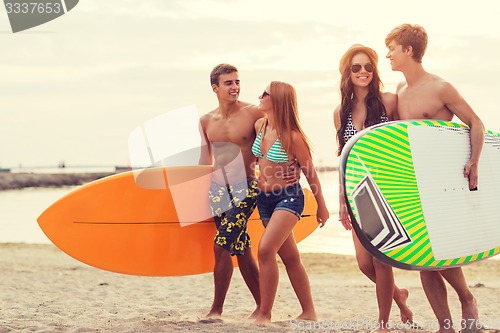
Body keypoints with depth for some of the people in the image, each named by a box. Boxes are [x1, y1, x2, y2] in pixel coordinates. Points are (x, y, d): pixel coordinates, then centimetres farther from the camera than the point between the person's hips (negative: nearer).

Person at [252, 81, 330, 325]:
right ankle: (308, 312, 20)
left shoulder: (292, 137, -17)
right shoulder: (259, 126, 2)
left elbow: (310, 174, -8)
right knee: (290, 257, 11)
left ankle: (264, 314, -15)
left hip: (288, 197, -7)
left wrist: (321, 206, -1)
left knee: (266, 249, -21)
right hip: (264, 198, 7)